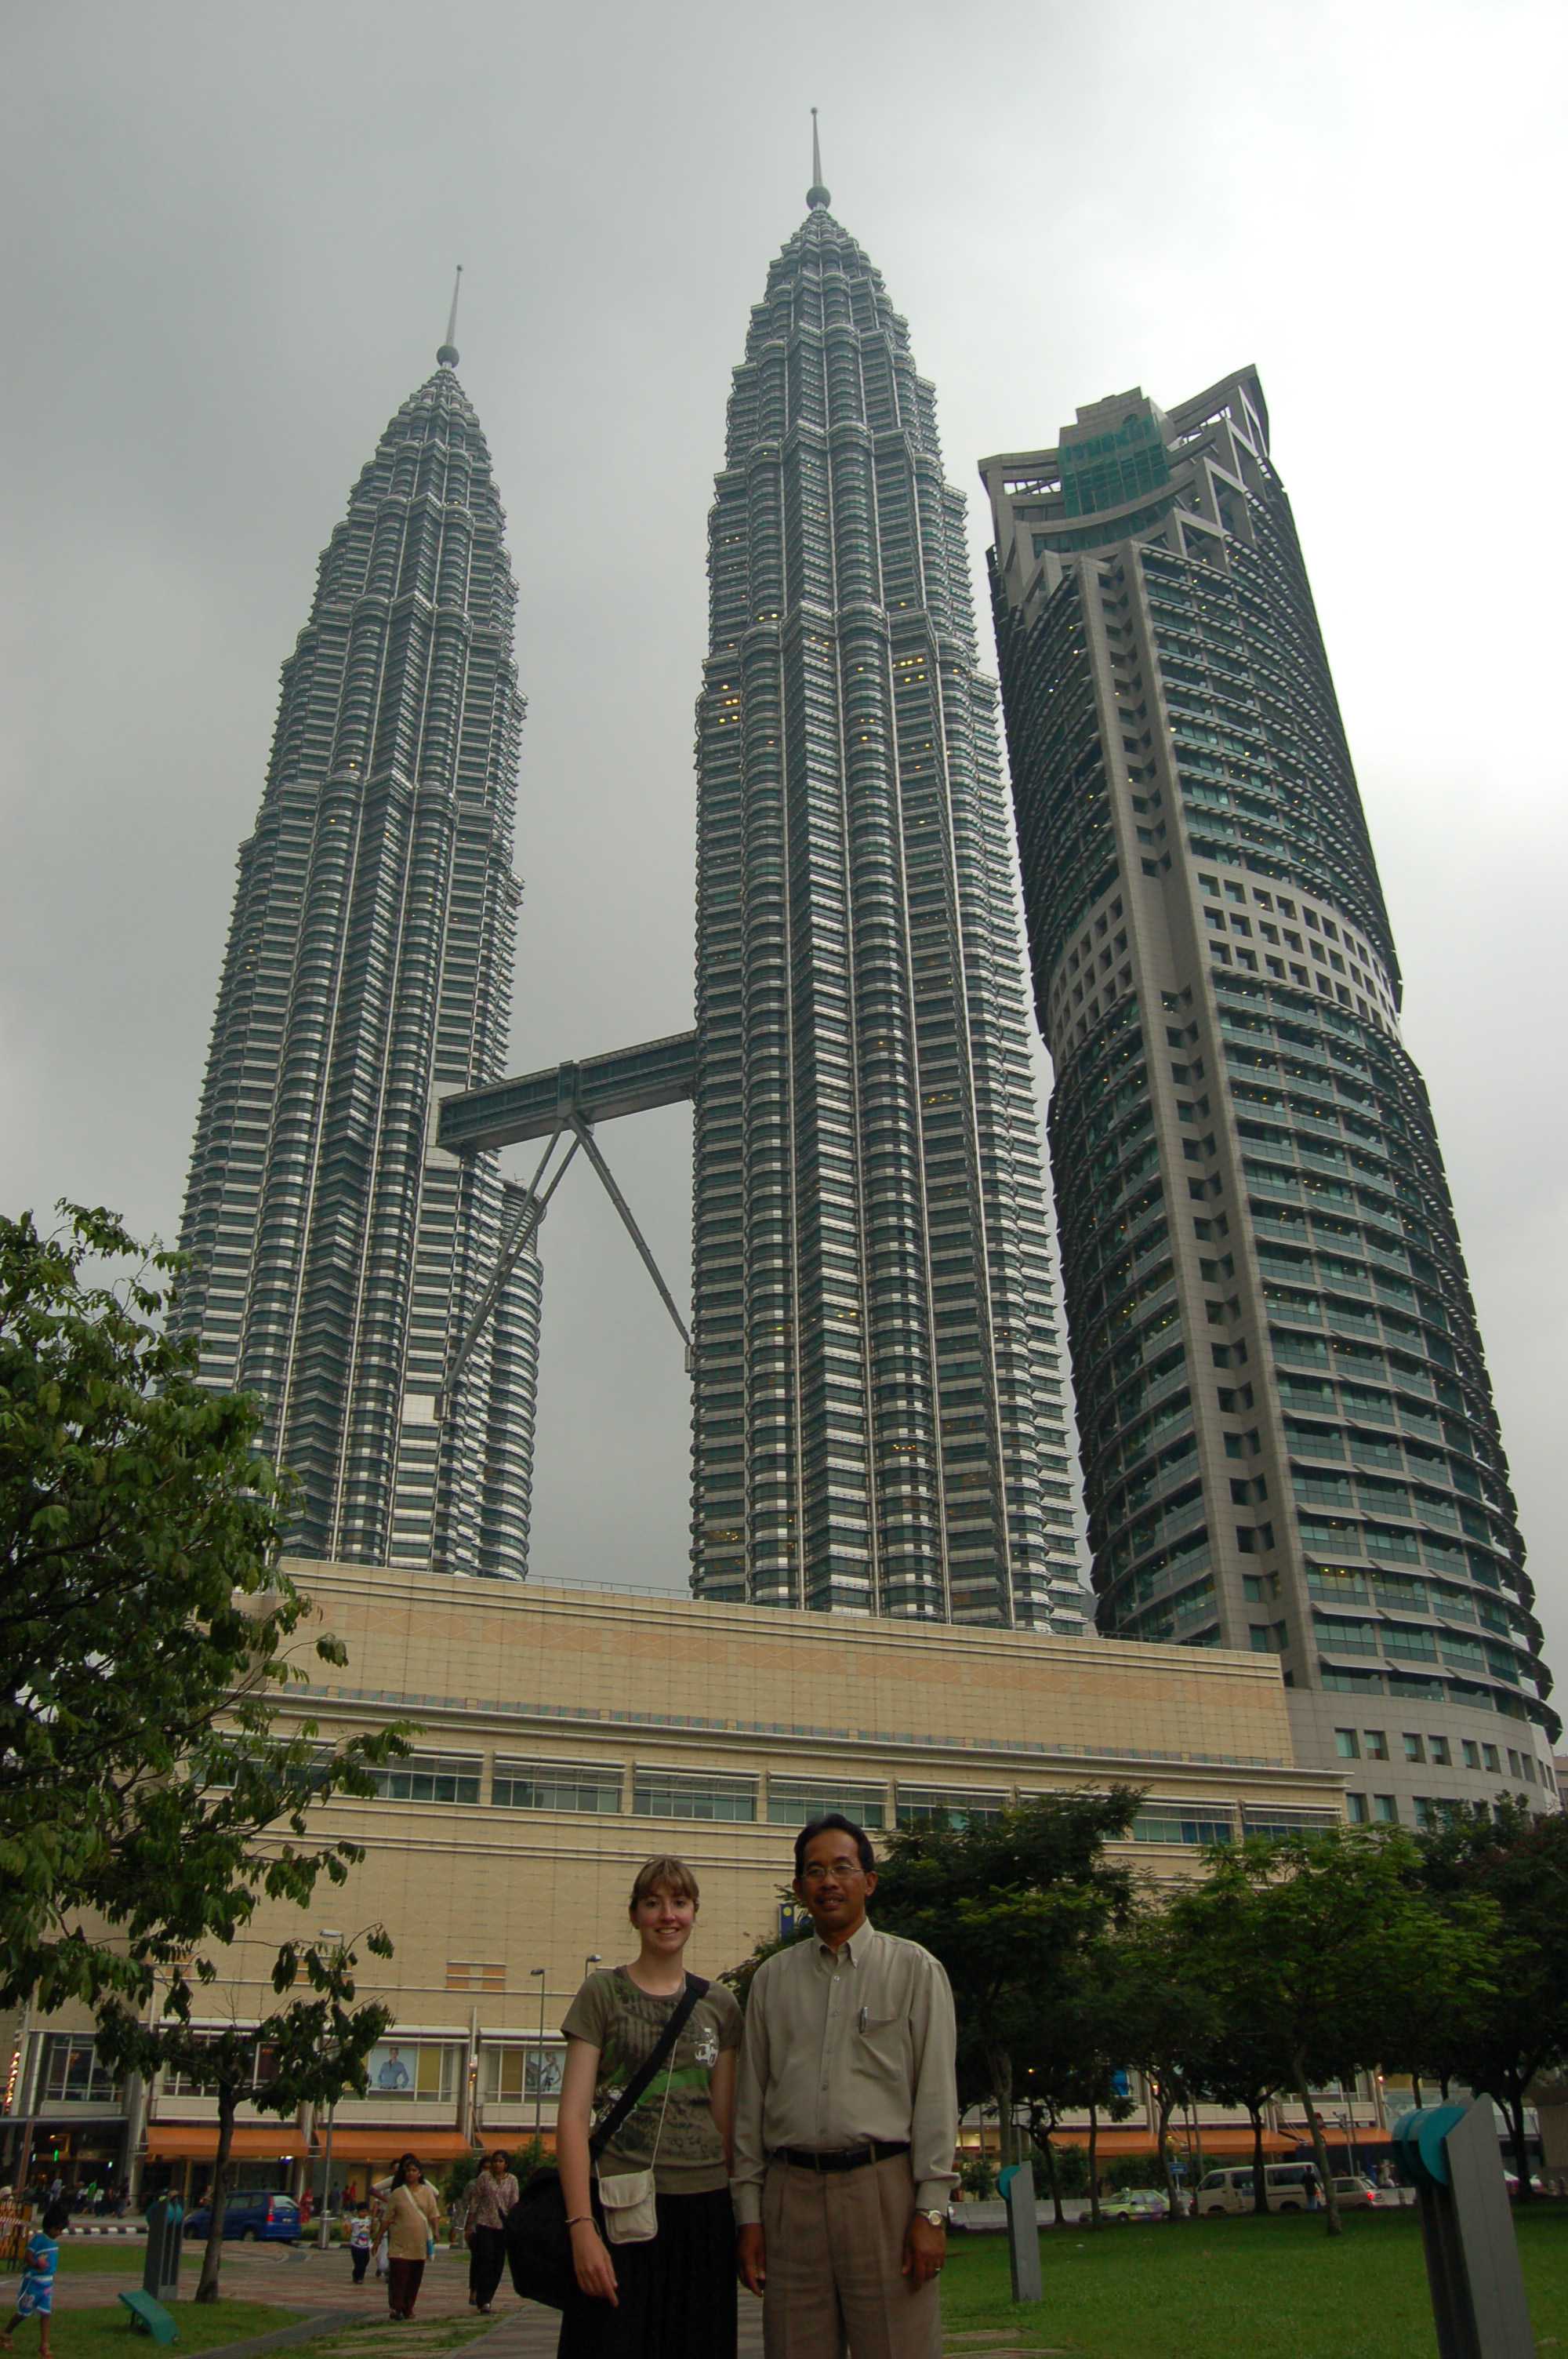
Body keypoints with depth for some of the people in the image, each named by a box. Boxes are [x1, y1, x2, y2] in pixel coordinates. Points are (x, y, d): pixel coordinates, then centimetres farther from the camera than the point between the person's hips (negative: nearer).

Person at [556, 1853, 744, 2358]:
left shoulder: (719, 2004, 10)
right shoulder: (603, 1992, 0)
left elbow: (726, 2121, 14)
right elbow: (572, 2115, -6)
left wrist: (744, 2218, 7)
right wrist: (582, 2225, -14)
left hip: (705, 2208, 3)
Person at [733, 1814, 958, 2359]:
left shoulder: (914, 1969, 4)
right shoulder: (772, 1977, 12)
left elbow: (936, 2094, 0)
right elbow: (750, 2099, 12)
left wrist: (931, 2210, -6)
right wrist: (748, 2212, 7)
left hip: (883, 2187, -2)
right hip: (791, 2191, 3)